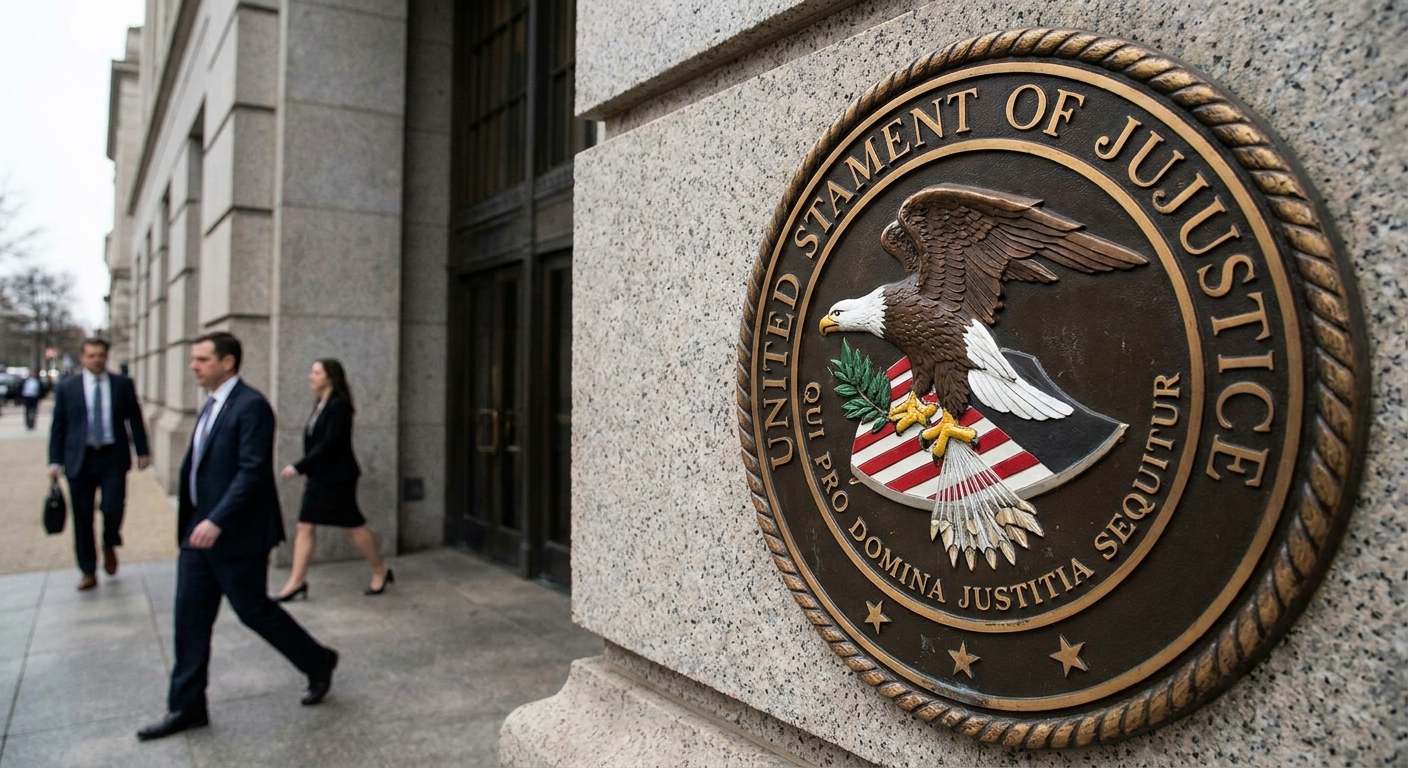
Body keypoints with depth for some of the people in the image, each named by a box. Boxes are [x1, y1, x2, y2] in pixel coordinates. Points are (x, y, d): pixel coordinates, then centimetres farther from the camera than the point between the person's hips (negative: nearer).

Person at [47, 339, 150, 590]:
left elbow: (134, 419, 7)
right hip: (80, 459, 1)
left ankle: (109, 547, 23)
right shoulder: (66, 388, 5)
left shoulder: (123, 384, 4)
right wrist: (55, 461, 1)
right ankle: (89, 572, 17)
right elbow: (58, 426, 5)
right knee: (82, 517, 5)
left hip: (113, 457, -1)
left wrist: (142, 451, 4)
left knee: (113, 508, -10)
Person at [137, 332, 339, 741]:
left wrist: (217, 521, -30)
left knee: (253, 610, 4)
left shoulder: (251, 406, -17)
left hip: (235, 534, -9)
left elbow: (253, 472, -24)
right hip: (199, 529, 9)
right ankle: (186, 707, 21)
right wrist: (195, 521, 19)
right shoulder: (212, 405, 12)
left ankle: (318, 663, 24)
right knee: (190, 618, 10)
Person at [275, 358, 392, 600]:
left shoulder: (339, 406, -16)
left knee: (352, 526, 2)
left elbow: (329, 444, -22)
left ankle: (381, 572, 17)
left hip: (337, 479, -9)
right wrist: (309, 474, 16)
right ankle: (297, 580, 11)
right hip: (319, 478, 9)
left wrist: (299, 467, -22)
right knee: (305, 526, 5)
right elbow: (316, 443, 15)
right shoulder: (320, 405, 11)